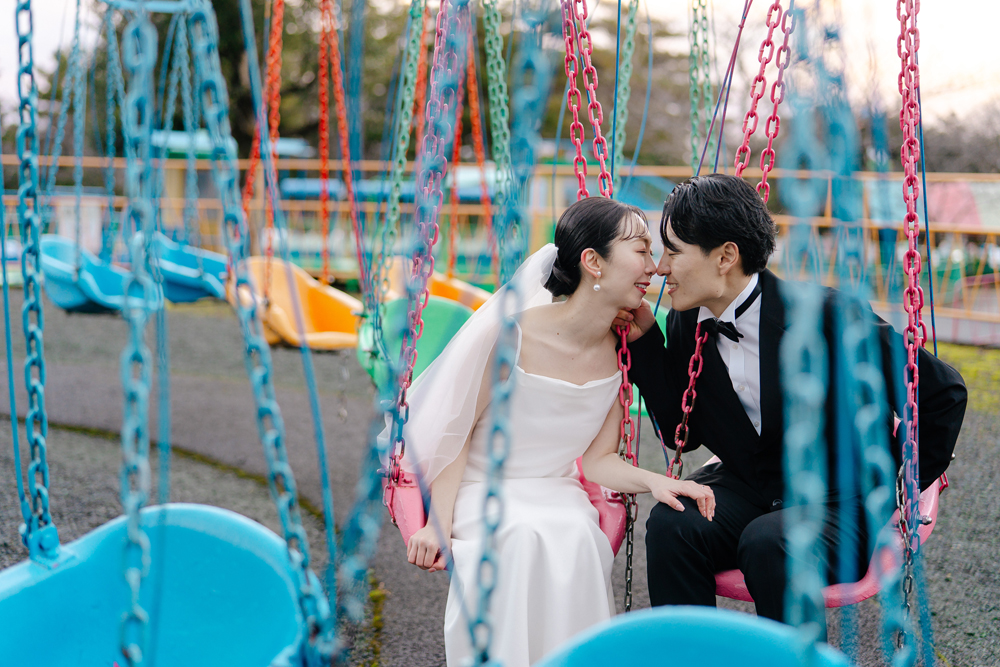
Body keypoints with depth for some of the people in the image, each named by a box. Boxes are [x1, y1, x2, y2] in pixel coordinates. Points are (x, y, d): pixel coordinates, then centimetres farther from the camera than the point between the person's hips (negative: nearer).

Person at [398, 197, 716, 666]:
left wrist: (653, 481, -15)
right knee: (526, 538, -36)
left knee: (576, 538, -31)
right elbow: (457, 431, -7)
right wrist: (439, 523, -15)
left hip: (557, 495, 4)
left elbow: (598, 458, 5)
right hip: (482, 490, -3)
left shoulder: (620, 352, -1)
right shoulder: (511, 332, -16)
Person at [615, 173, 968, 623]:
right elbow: (682, 434, 4)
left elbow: (943, 391, -11)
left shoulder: (826, 315, -19)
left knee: (767, 541, -34)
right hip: (747, 488, 5)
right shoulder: (687, 325, -1)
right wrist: (644, 343, -5)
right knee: (671, 523, -25)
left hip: (841, 503, -5)